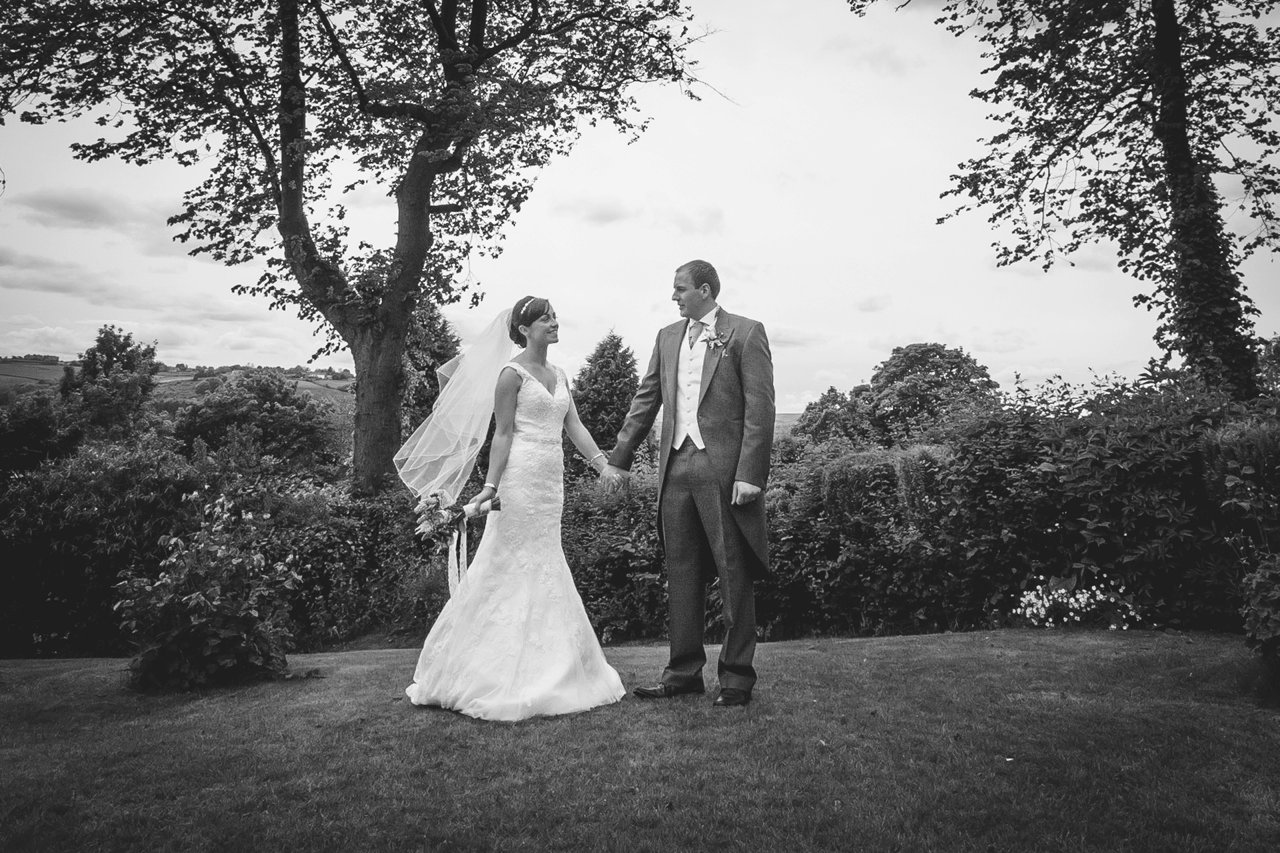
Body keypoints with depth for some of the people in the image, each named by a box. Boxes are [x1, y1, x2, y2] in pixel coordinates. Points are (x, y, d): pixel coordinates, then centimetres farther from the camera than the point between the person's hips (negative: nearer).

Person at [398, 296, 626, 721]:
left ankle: (540, 675, 22)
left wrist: (603, 464, 1)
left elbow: (574, 426, 11)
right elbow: (502, 435, -9)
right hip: (521, 478, -8)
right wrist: (491, 485, -16)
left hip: (551, 482, 8)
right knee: (515, 567, -4)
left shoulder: (559, 376, 15)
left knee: (542, 571, 12)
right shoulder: (511, 374, -6)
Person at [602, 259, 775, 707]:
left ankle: (737, 677, 13)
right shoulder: (668, 337, 16)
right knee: (681, 574, 10)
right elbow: (645, 400, 18)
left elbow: (760, 407, -8)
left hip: (724, 470, -6)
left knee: (734, 575, 2)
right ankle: (683, 673, 20)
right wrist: (619, 459, 15)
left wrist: (749, 473, -15)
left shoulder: (745, 333, -1)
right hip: (676, 468, 6)